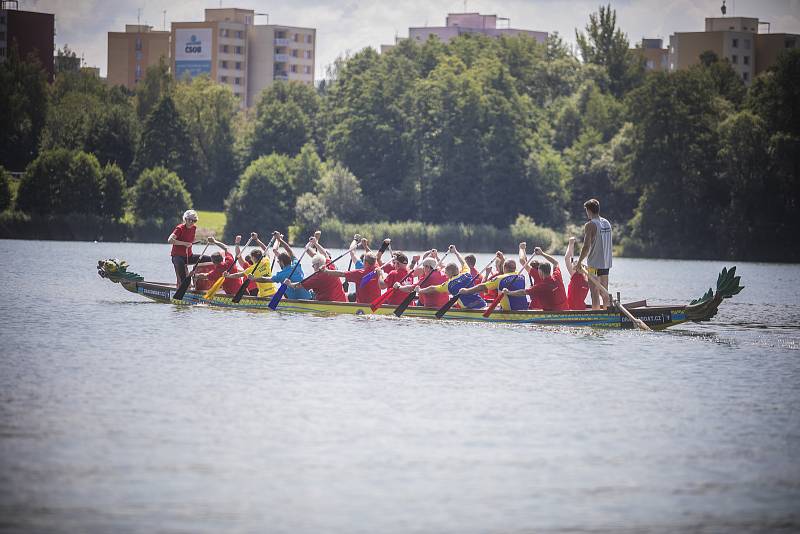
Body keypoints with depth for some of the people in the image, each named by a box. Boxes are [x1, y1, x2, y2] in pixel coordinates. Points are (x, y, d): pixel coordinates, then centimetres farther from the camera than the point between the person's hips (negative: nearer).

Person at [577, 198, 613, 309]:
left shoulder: (590, 225, -13)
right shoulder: (607, 223, 10)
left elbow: (586, 247, -17)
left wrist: (579, 262, -7)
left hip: (594, 264, -7)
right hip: (606, 263, 7)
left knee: (595, 294, -6)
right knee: (605, 293, 13)